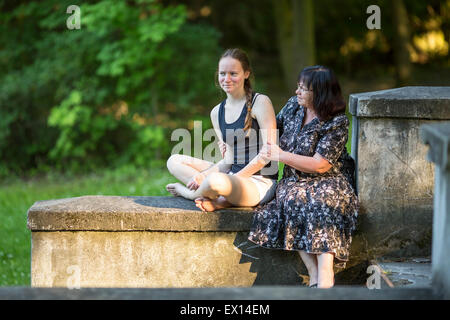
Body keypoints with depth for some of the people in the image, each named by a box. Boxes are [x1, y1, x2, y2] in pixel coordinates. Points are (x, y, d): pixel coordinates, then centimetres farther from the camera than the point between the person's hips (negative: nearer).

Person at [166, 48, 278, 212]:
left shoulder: (260, 102, -8)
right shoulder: (217, 112, 12)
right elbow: (228, 160, 11)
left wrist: (234, 178, -17)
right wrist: (204, 175, -8)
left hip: (260, 183, -7)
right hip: (233, 175, 7)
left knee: (217, 181, -37)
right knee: (174, 161, 5)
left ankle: (186, 191, -2)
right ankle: (220, 199, -14)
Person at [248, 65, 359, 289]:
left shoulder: (337, 123, -10)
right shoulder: (293, 106, 9)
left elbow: (320, 165, -16)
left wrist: (280, 155, -15)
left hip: (328, 181, -4)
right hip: (294, 181, 5)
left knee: (321, 202, -38)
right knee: (292, 198, -31)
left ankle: (324, 279, -48)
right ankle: (314, 275, -38)